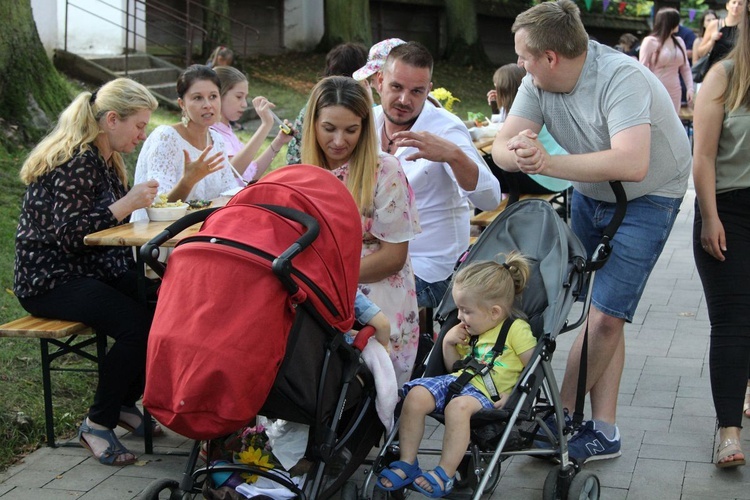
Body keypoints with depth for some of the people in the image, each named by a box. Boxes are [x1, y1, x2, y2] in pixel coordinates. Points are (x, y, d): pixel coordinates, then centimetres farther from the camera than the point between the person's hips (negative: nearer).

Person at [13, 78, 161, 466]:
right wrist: (127, 204, -23)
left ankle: (125, 403, 4)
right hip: (49, 280, -9)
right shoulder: (75, 161, -17)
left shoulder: (106, 158, 14)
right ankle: (97, 424, -11)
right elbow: (69, 233, -23)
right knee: (136, 324, -29)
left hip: (90, 269, 9)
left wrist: (144, 202, 3)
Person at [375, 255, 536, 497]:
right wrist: (448, 343, 10)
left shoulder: (517, 329, -3)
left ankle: (445, 475, -30)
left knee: (458, 407, -38)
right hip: (459, 380, 7)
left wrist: (513, 395, -17)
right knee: (416, 396, -20)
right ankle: (407, 464, -10)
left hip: (487, 394, -7)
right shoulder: (470, 332, 19)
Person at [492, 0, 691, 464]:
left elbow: (631, 164, -45)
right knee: (602, 314, 6)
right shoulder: (538, 83, -11)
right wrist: (518, 153, -42)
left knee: (606, 315, -12)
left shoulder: (621, 77, -32)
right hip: (589, 195, 7)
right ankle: (604, 433, 13)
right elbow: (502, 147, -17)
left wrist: (547, 162, -48)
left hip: (648, 197, -6)